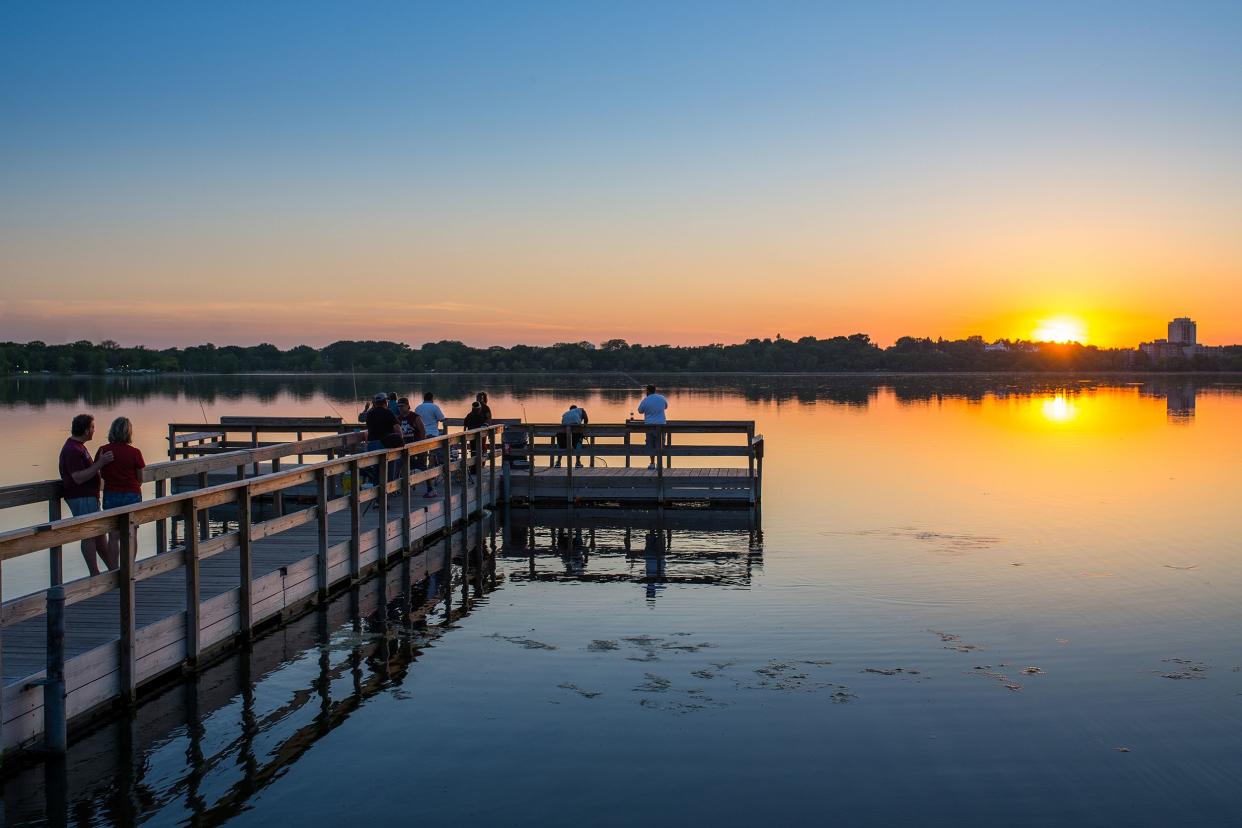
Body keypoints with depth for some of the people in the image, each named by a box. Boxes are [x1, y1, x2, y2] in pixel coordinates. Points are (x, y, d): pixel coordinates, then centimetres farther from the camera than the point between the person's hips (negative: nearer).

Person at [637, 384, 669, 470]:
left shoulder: (645, 400, -7)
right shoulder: (662, 398, 2)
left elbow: (640, 411, 5)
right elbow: (666, 407, 21)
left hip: (649, 425, -1)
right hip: (660, 424, 1)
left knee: (651, 445, 9)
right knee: (659, 445, 4)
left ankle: (652, 464, 12)